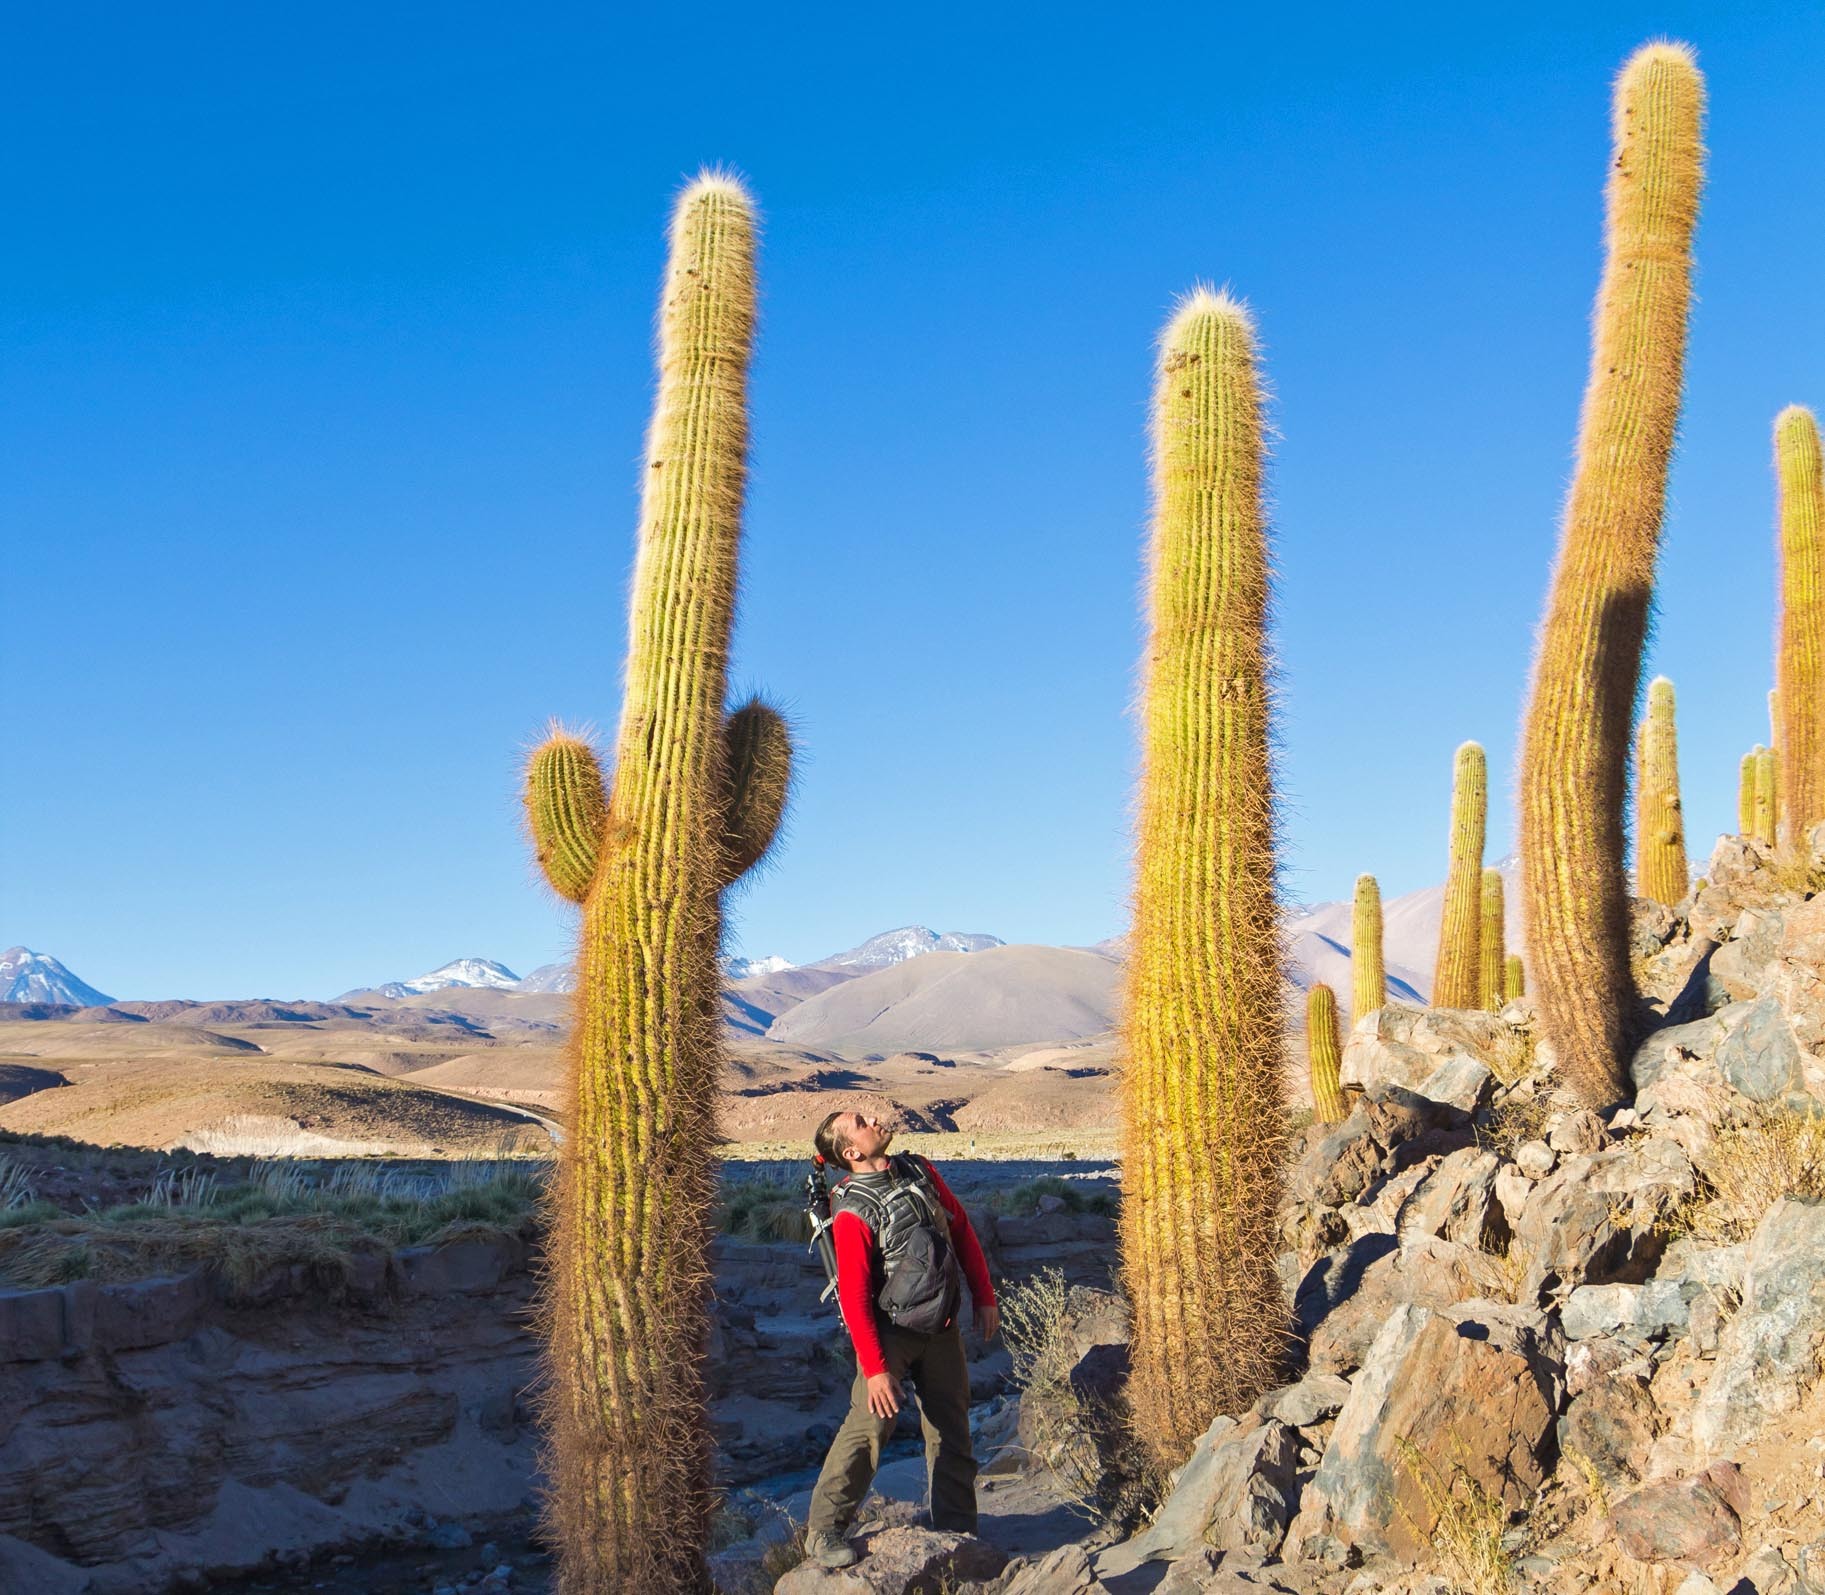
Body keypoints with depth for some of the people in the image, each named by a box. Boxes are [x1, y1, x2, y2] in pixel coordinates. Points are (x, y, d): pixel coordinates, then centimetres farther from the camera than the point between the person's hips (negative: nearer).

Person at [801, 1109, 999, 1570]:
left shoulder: (919, 1170, 1)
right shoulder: (852, 1211, -19)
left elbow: (962, 1230, 11)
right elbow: (854, 1297, -19)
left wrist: (984, 1297, 10)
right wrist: (874, 1367, -21)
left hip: (941, 1325, 6)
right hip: (890, 1331, -6)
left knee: (951, 1429, 10)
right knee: (869, 1426, -15)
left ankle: (958, 1532, 20)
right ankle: (823, 1531, -1)